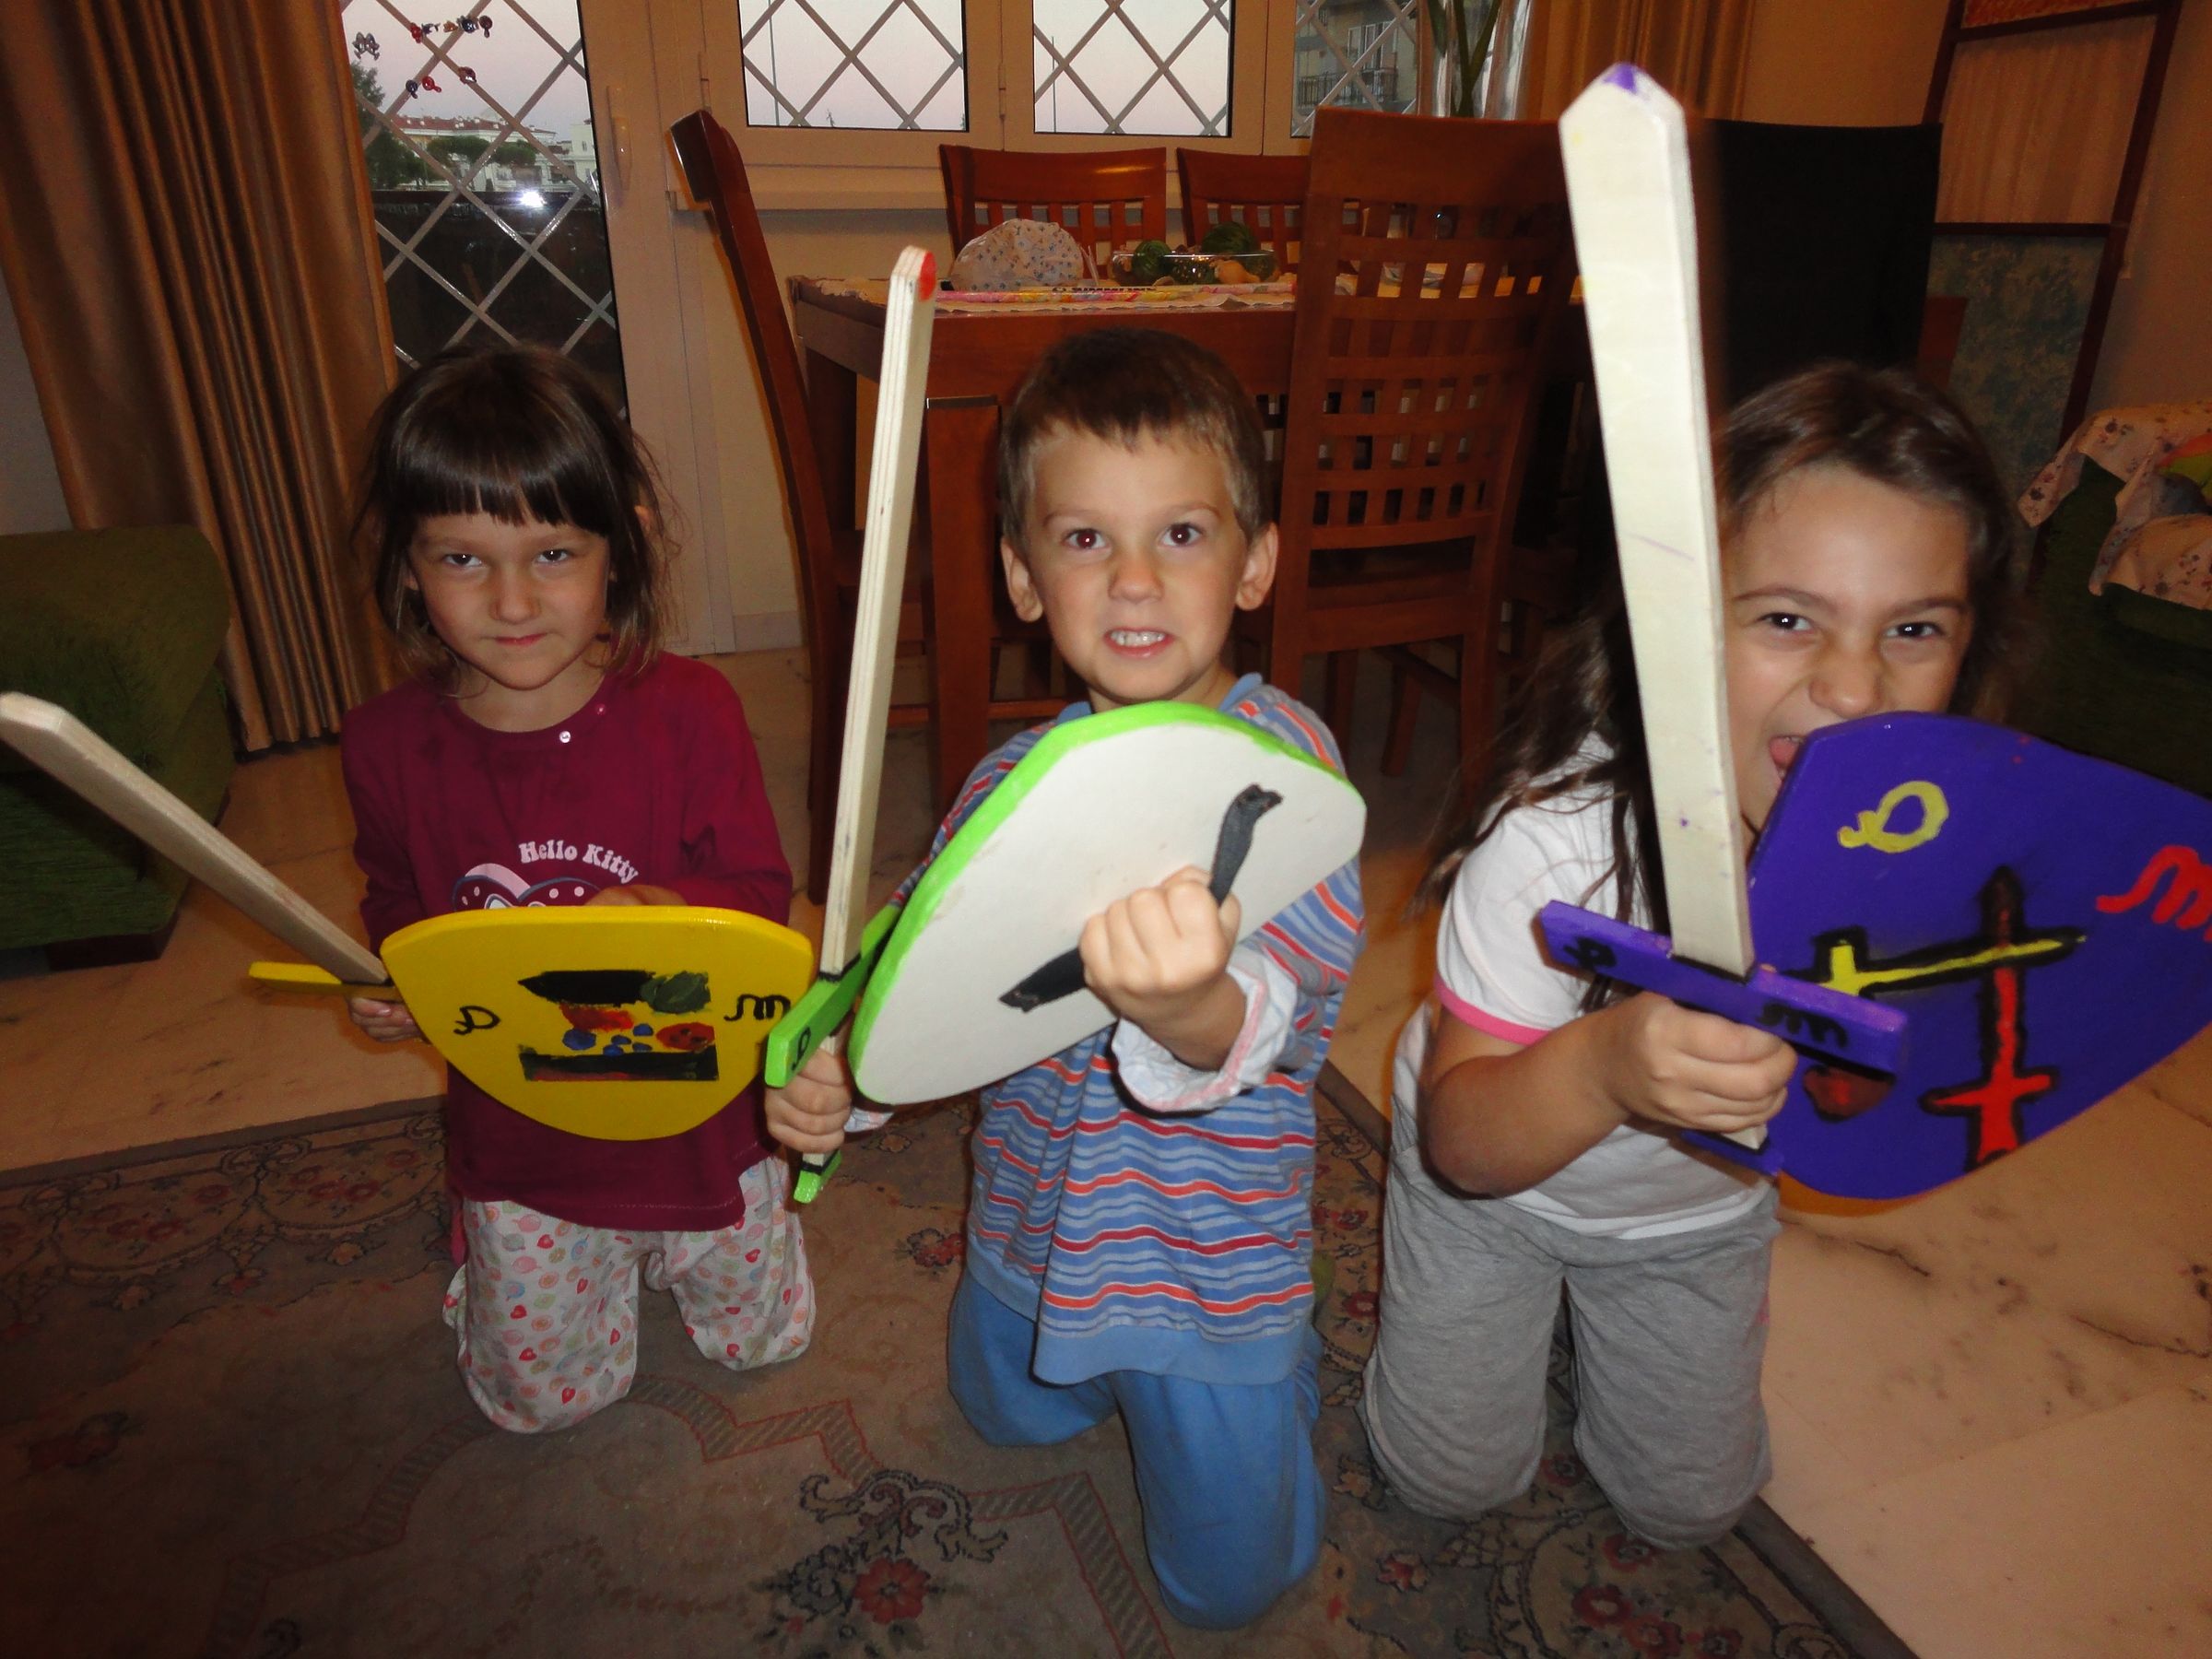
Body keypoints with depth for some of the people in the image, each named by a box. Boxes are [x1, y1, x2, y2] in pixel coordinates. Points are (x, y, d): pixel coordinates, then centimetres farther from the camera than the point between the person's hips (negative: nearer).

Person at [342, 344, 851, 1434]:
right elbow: (397, 906, 6)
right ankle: (483, 1258, 50)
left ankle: (664, 1243, 51)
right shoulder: (390, 744, -12)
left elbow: (760, 894, -16)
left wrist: (662, 912, -35)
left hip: (694, 1112, -1)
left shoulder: (688, 711, -20)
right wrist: (389, 989, -14)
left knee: (760, 1337, 23)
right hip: (517, 1145, 1)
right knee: (547, 1398, 21)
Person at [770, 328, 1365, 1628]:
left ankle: (1285, 1358, 42)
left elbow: (1270, 1005, -42)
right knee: (1011, 1415, 31)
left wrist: (1194, 1010, -66)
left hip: (1210, 1264, -4)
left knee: (1232, 1580, 17)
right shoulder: (1018, 780, -10)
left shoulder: (1283, 757, -28)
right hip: (1033, 1228, 5)